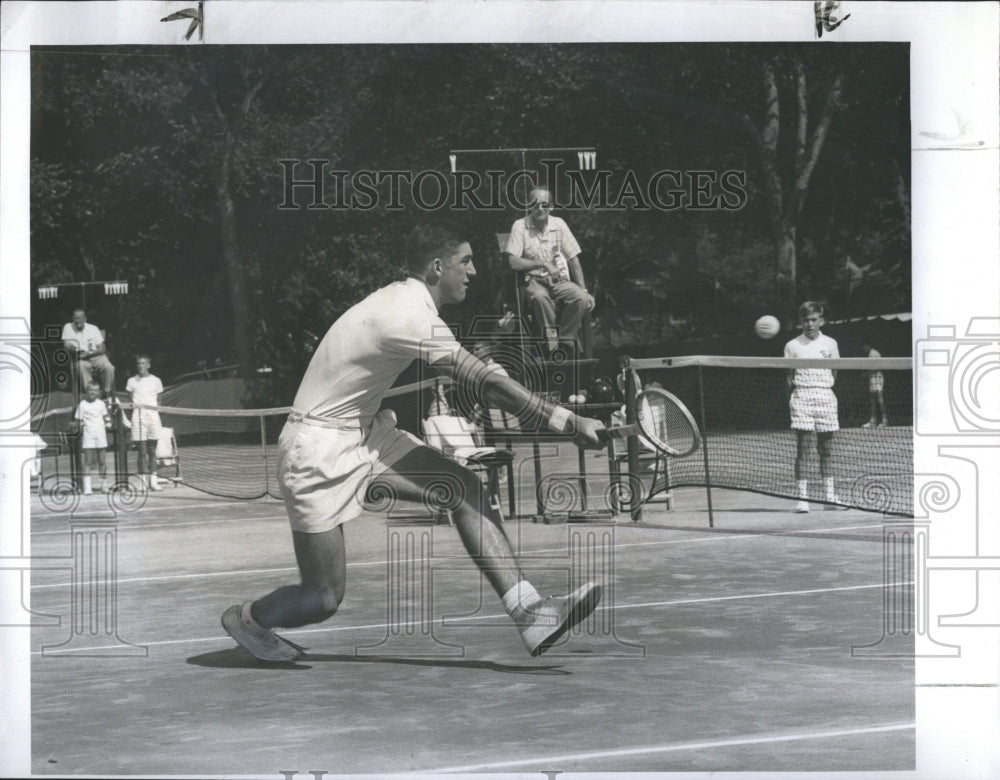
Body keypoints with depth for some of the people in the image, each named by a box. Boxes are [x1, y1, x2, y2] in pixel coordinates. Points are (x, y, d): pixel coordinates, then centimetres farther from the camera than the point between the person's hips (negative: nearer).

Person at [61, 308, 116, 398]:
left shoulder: (93, 329, 7)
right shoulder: (68, 327, 6)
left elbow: (102, 349, 1)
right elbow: (66, 344, -4)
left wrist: (88, 353, -17)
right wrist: (70, 346, -29)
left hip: (95, 356, 1)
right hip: (79, 358, -1)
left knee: (108, 367, -27)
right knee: (82, 367, -36)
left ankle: (106, 394, -14)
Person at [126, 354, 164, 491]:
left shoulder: (156, 381, 9)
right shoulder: (132, 381, 6)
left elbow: (158, 400, 13)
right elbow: (130, 401, 8)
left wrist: (157, 411, 2)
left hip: (153, 415, 1)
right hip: (138, 416, -1)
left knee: (152, 450, 3)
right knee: (141, 451, -4)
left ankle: (153, 480, 4)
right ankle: (143, 481, -3)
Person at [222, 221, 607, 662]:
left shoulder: (403, 299, 4)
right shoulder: (411, 317, -25)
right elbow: (483, 384, -29)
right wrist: (568, 423, -28)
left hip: (365, 432, 10)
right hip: (319, 450, -9)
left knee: (466, 490, -10)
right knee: (323, 599, -5)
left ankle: (529, 614, -14)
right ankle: (245, 618, 27)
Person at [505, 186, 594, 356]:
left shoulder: (559, 224, 6)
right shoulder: (520, 226, -2)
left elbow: (573, 259, 8)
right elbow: (513, 262, -11)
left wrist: (583, 289, 1)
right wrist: (543, 263, -18)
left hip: (561, 280, 3)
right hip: (534, 280, -3)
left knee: (582, 299, -27)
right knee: (539, 297, -39)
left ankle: (565, 343, -13)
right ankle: (552, 346, -26)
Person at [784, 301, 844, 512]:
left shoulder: (830, 344, 11)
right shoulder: (792, 346, 6)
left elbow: (835, 373, 17)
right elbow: (789, 375, 9)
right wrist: (791, 385, -6)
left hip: (825, 396, 2)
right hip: (802, 396, -2)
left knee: (826, 448, 5)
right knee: (801, 448, -6)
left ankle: (830, 495, 12)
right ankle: (802, 497, -5)